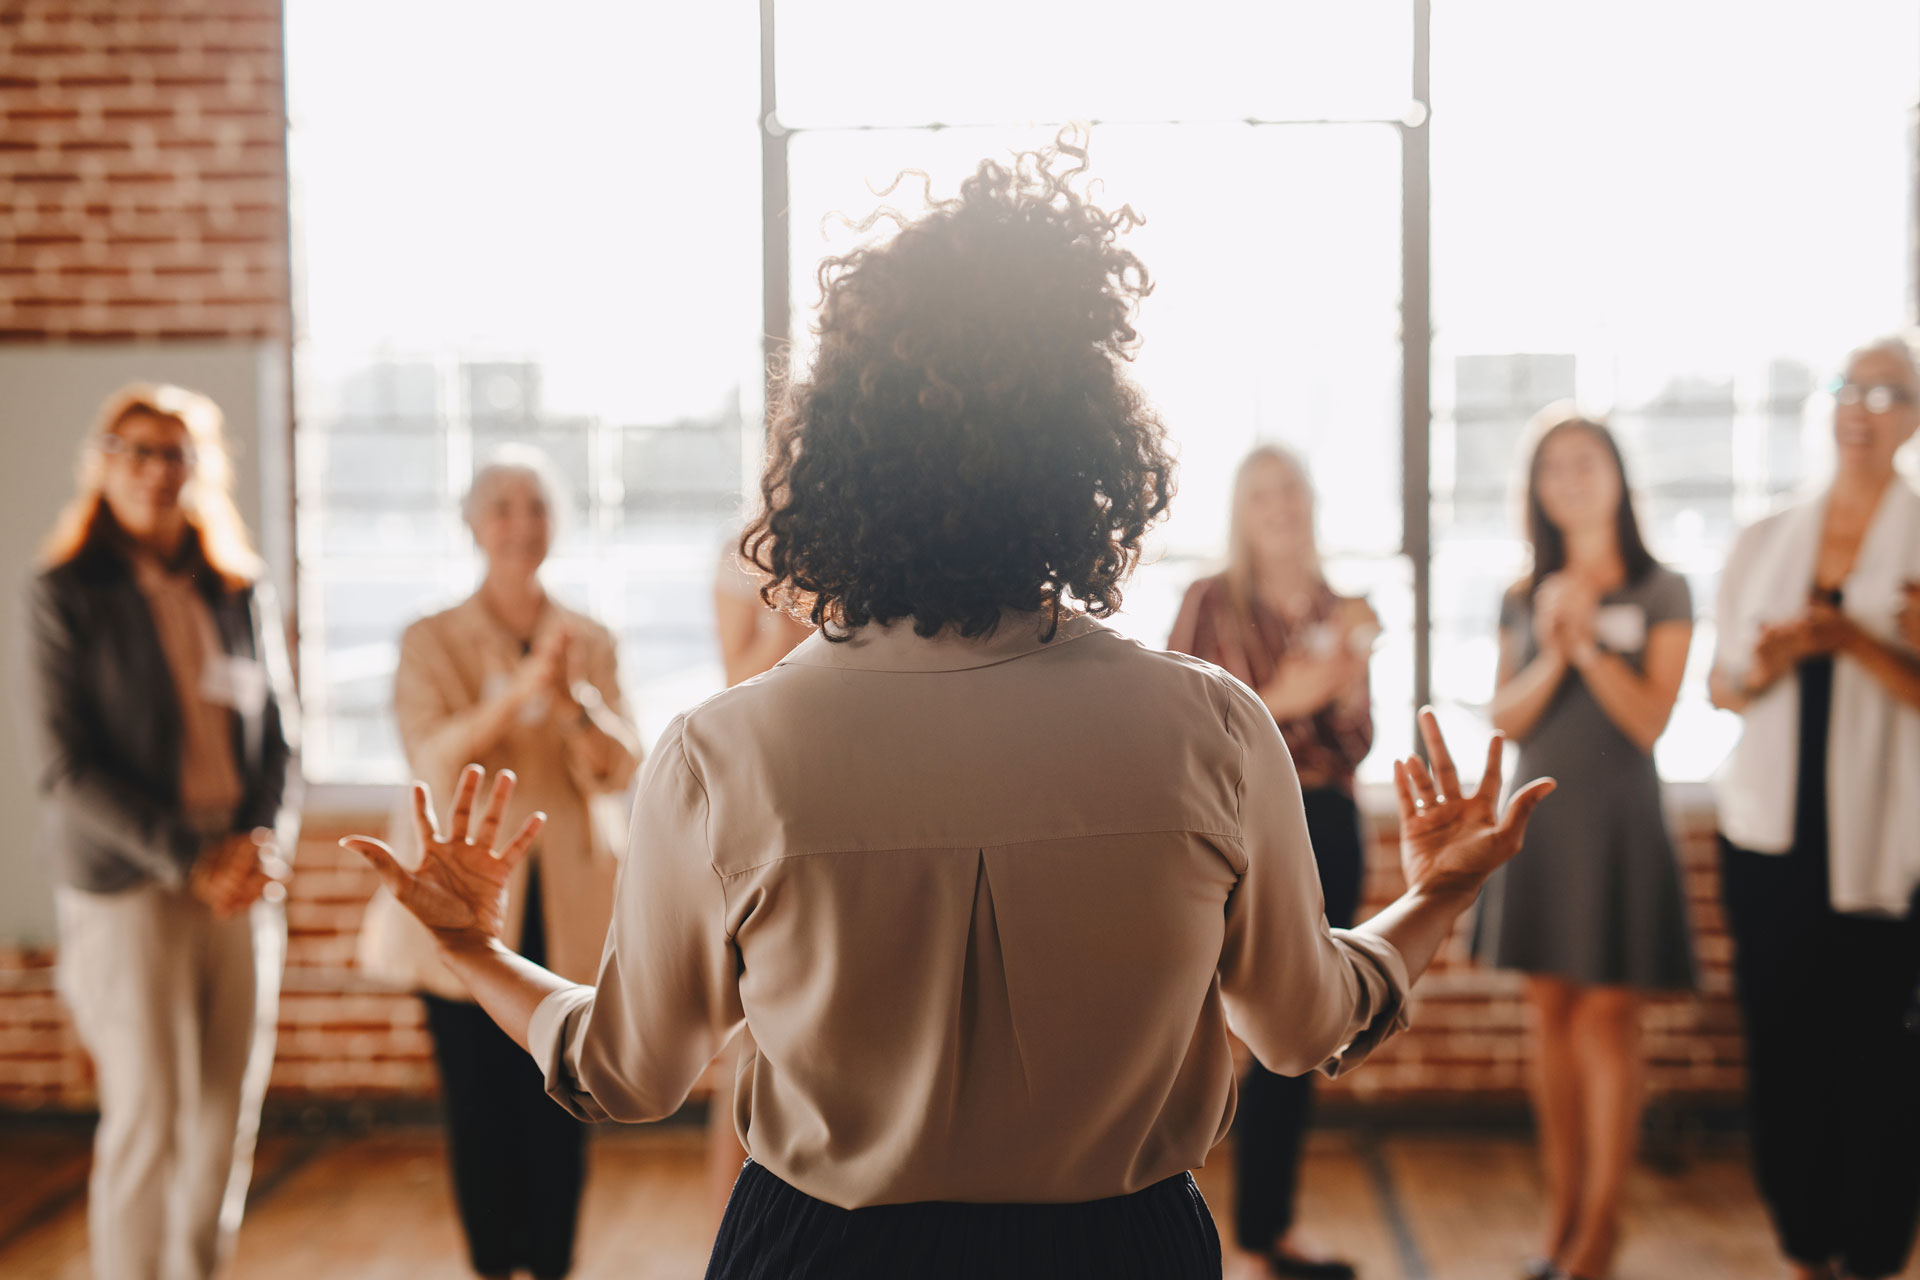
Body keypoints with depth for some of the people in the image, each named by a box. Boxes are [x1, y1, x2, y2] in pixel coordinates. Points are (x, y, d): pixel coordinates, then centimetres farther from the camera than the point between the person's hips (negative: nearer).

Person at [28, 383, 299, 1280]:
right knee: (147, 1118, -6)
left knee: (228, 1114, 6)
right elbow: (68, 765, -7)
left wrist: (262, 844, -6)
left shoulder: (242, 594, 10)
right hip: (126, 883, -4)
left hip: (242, 887, 4)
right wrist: (189, 859, -14)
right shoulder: (67, 594, -1)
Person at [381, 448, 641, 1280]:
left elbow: (623, 769, -2)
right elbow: (433, 759, -13)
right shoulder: (431, 642, 3)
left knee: (558, 1110, 0)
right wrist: (520, 690, -28)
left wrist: (574, 700, -22)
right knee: (480, 1110, 2)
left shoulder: (592, 643, 8)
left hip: (568, 910, 1)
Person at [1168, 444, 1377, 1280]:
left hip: (1329, 826, 5)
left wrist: (1348, 684, -8)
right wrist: (1278, 700, -18)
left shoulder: (1340, 613, 12)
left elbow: (1357, 746, 10)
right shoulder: (1212, 603, -3)